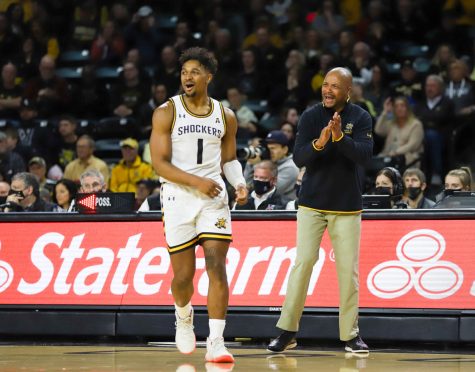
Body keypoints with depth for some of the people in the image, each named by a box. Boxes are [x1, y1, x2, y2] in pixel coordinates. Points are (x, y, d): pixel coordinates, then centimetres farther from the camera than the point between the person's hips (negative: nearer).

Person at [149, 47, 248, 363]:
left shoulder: (225, 116, 7)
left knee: (217, 267, -11)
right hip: (178, 198, -1)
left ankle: (216, 342, -11)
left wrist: (239, 183, -2)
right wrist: (197, 181, -20)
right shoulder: (167, 113, -3)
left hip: (214, 198, 2)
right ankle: (183, 315, 37)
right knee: (183, 274, 3)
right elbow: (160, 164, -8)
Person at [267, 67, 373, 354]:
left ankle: (351, 335, 7)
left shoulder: (361, 118, -3)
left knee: (349, 270, -1)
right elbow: (299, 158, -10)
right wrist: (319, 144, -30)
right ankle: (288, 332, -2)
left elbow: (365, 155, -16)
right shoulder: (310, 117, -2)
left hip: (348, 207, 0)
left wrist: (340, 137, -32)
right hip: (312, 204, 0)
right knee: (303, 263, -6)